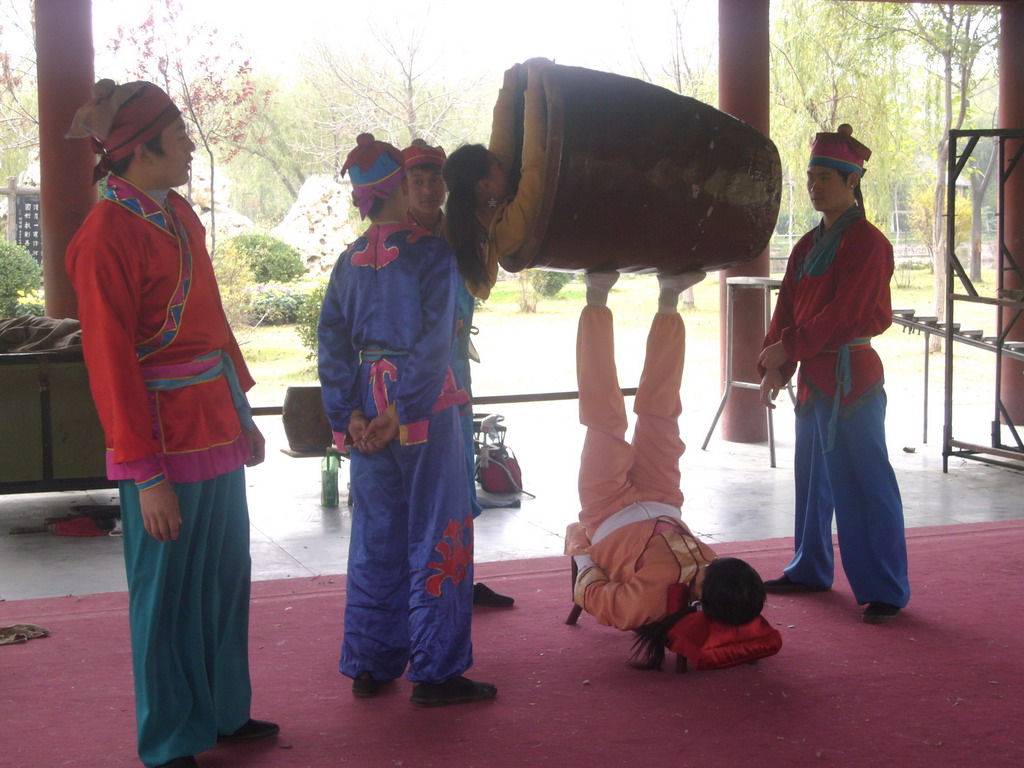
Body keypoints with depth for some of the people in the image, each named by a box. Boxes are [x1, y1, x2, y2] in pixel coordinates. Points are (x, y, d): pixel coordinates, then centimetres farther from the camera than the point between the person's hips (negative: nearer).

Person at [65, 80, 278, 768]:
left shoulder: (180, 215, 9)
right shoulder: (108, 235, -17)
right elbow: (111, 363, -18)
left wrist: (242, 413, 18)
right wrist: (147, 474, -18)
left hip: (217, 435, 8)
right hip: (168, 451, -8)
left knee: (226, 581, 17)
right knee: (170, 594, 5)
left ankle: (225, 712, 34)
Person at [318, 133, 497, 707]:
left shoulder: (350, 261, 7)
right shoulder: (431, 253, -9)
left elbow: (333, 343, 2)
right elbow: (435, 343, -17)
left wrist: (350, 417, -2)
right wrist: (402, 416, -15)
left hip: (368, 403, 6)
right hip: (423, 403, -5)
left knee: (376, 535, 13)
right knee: (436, 535, 2)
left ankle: (369, 666, 19)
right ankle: (436, 671, 5)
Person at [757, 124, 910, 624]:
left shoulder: (865, 242, -11)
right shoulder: (809, 245, 13)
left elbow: (845, 315, -19)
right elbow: (788, 307, 10)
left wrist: (789, 346, -17)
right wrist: (775, 367, -2)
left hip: (851, 377, -8)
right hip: (813, 376, 8)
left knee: (864, 482, -5)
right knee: (813, 477, 17)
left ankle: (887, 591, 1)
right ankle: (810, 570, 31)